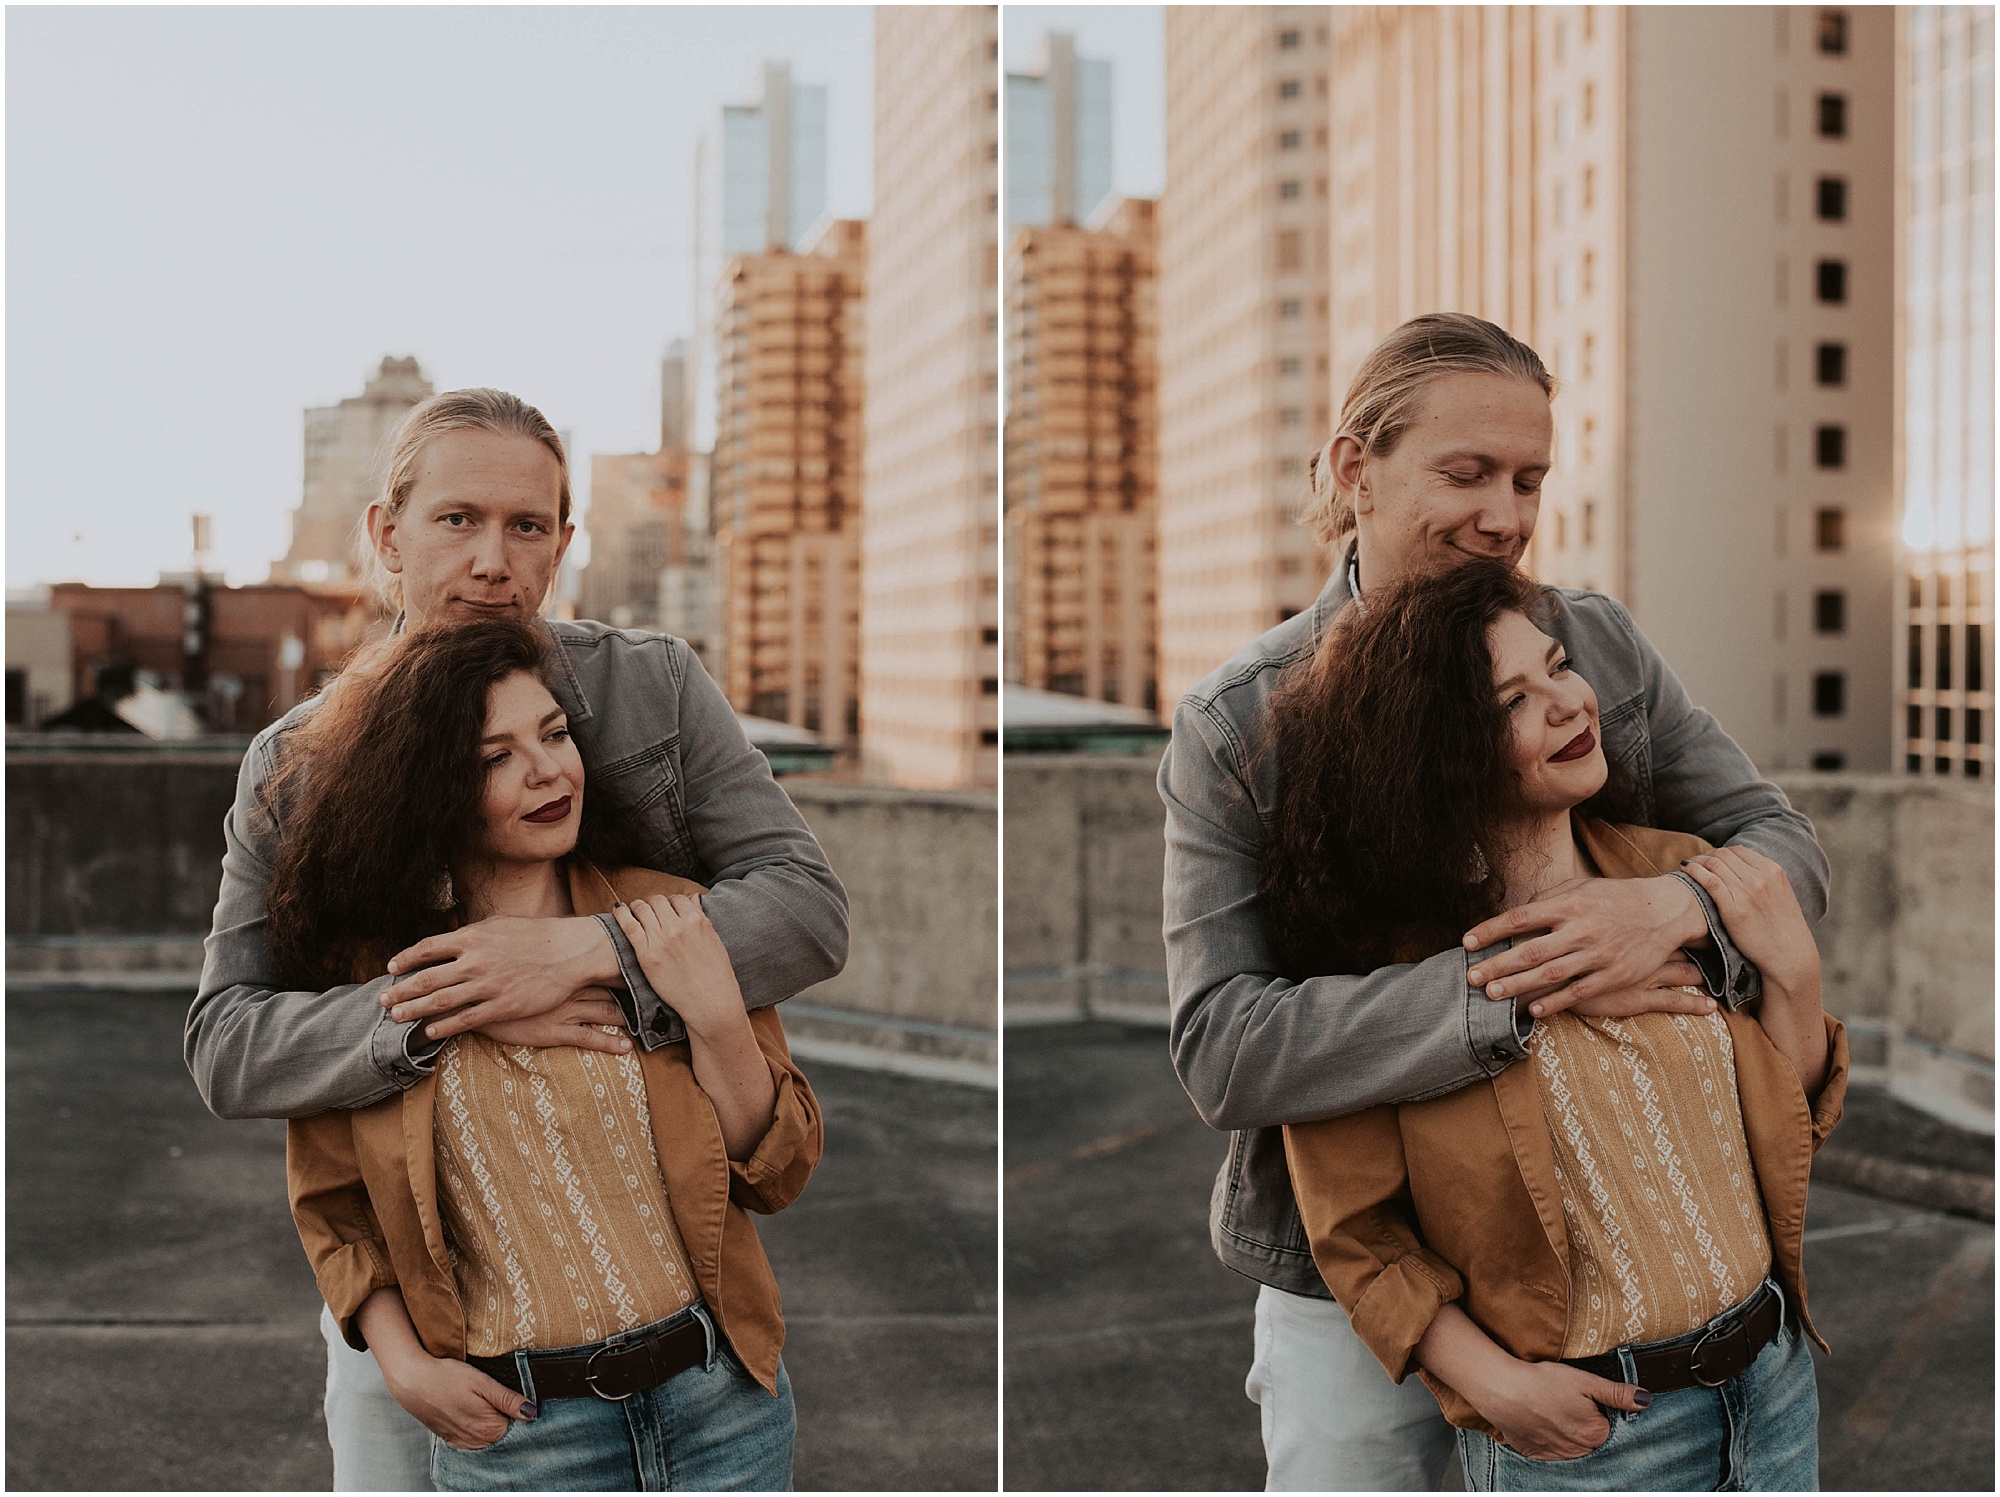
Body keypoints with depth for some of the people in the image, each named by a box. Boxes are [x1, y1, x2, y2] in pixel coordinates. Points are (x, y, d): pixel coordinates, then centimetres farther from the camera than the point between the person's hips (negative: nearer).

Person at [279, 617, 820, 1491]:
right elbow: (331, 1204, 8)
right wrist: (403, 1363, -5)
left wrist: (715, 1017, -16)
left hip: (719, 1400, 1)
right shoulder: (367, 970, -3)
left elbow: (780, 1172, -2)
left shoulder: (672, 921, -2)